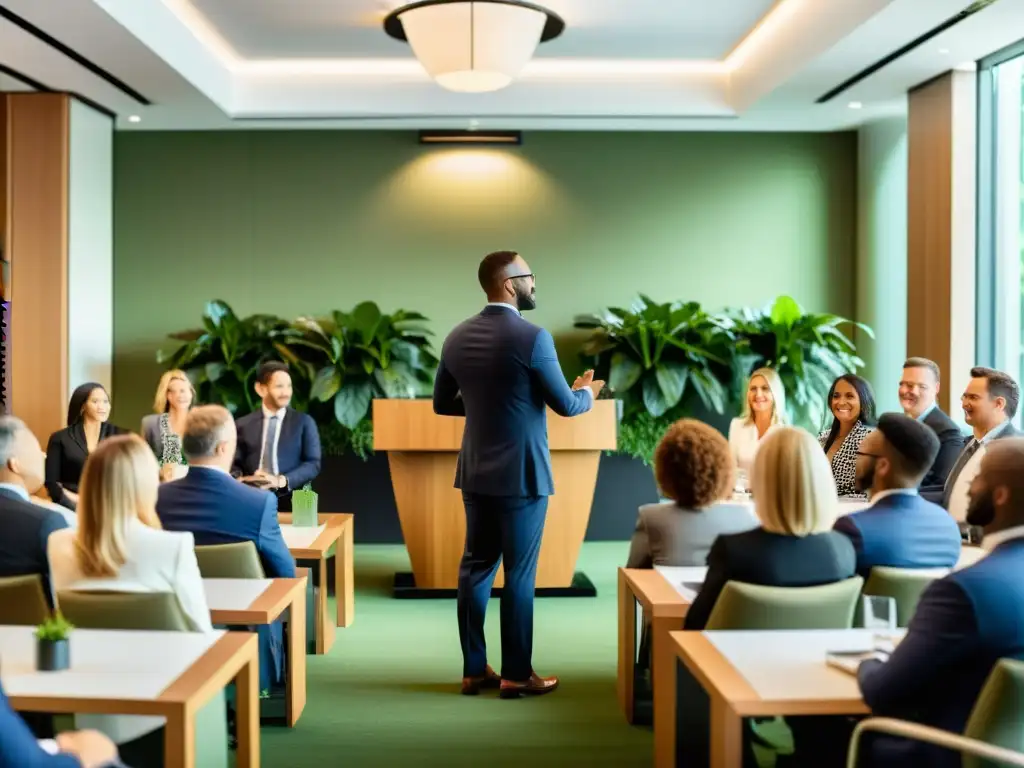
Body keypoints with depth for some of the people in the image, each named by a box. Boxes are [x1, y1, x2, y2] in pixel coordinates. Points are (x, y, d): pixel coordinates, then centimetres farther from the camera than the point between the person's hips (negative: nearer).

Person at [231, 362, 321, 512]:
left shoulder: (304, 422, 6)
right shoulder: (244, 424, 10)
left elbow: (313, 464, -1)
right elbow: (234, 464, 8)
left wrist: (282, 480, -16)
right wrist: (238, 480, -16)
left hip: (290, 502, -1)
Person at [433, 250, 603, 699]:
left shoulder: (457, 338, 4)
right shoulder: (532, 337, -16)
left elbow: (442, 404, 12)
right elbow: (565, 405, -10)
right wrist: (588, 392, 12)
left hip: (476, 471, 6)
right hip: (521, 473, -6)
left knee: (475, 567, 11)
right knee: (519, 573, 2)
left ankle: (474, 670, 17)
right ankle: (516, 674, 9)